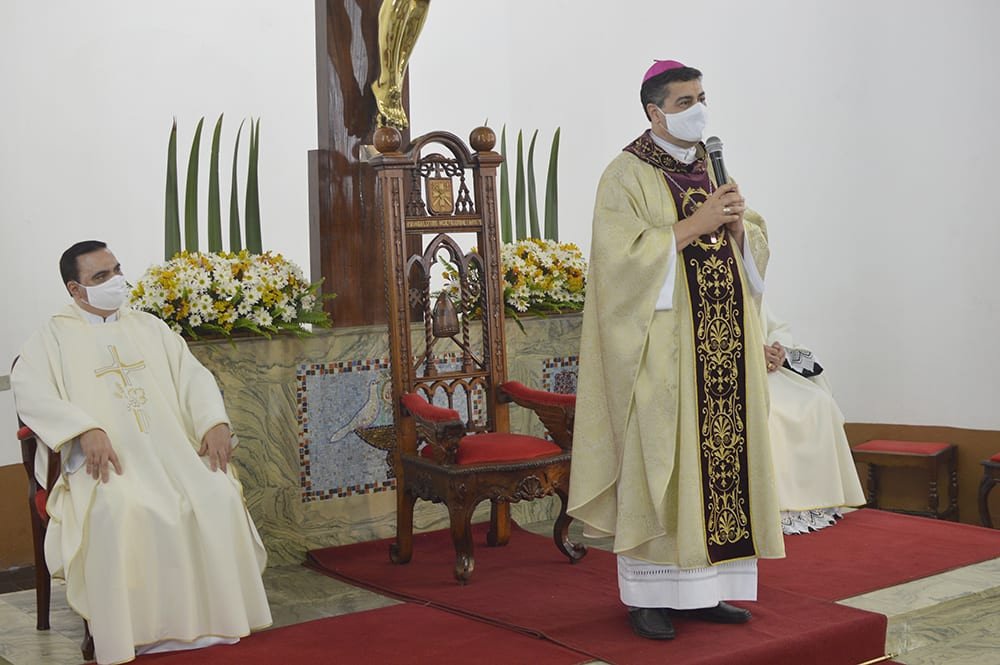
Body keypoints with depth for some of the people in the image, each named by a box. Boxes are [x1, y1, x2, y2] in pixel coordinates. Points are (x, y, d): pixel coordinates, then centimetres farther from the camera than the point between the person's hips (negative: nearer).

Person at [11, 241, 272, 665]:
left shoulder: (148, 327, 23)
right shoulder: (54, 337, 10)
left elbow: (192, 375, 16)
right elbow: (29, 391, -6)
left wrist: (215, 422, -5)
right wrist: (86, 431, -22)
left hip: (173, 450, 3)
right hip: (107, 459, -3)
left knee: (219, 498, -25)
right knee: (120, 511, -36)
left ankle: (217, 617, -18)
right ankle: (141, 631, -26)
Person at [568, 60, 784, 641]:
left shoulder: (711, 170, 16)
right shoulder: (628, 175, -5)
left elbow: (757, 241, 17)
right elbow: (624, 255, -16)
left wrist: (737, 224, -5)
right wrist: (695, 225, -17)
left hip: (719, 343, 7)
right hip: (663, 344, -7)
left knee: (719, 456, 6)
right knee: (659, 460, -5)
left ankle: (703, 588, 15)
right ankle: (649, 594, 4)